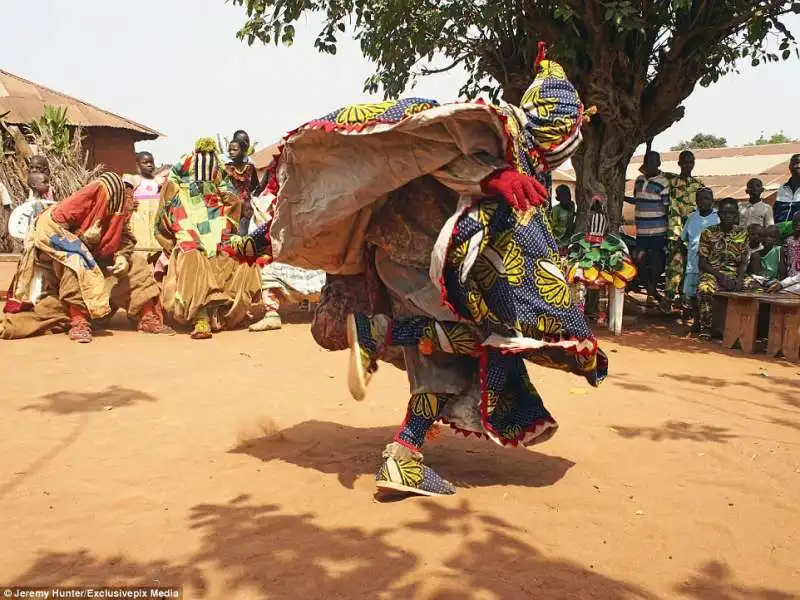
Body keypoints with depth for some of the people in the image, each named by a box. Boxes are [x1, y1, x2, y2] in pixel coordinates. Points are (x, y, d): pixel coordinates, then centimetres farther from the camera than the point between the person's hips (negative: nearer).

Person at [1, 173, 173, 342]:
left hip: (99, 255, 6)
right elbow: (47, 226, -30)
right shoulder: (85, 198, -32)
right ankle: (79, 322, -35)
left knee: (136, 265, -4)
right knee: (77, 264, -38)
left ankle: (148, 318, -2)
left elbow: (125, 236, -9)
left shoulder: (120, 204, -16)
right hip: (68, 251, -6)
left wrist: (123, 256, -28)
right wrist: (82, 238, -34)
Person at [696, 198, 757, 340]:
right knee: (705, 289, -37)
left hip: (736, 274, 3)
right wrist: (721, 277, -16)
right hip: (712, 273, -3)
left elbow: (744, 262, 6)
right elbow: (702, 263, -2)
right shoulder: (708, 233, 0)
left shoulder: (743, 233, 8)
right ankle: (705, 327, -22)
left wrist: (739, 279, -14)